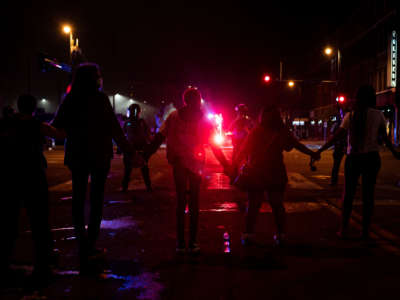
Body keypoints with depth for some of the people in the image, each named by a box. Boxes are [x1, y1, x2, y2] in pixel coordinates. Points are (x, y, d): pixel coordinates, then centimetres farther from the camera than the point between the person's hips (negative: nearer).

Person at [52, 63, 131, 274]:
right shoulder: (100, 99, -10)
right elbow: (114, 128, -12)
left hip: (76, 156, 3)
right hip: (99, 155, -3)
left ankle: (84, 248, 11)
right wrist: (129, 151, -7)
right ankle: (90, 247, 6)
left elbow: (56, 127, 2)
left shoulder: (69, 100, 0)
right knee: (96, 199, 6)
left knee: (78, 199, 10)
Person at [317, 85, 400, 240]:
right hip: (372, 157, 0)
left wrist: (320, 150, -3)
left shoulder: (350, 115, -3)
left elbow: (337, 136, -8)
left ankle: (344, 229, 9)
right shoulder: (378, 115, -3)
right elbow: (385, 137, 3)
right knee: (368, 194, 7)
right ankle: (365, 231, 10)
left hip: (353, 158, 0)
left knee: (348, 194, 9)